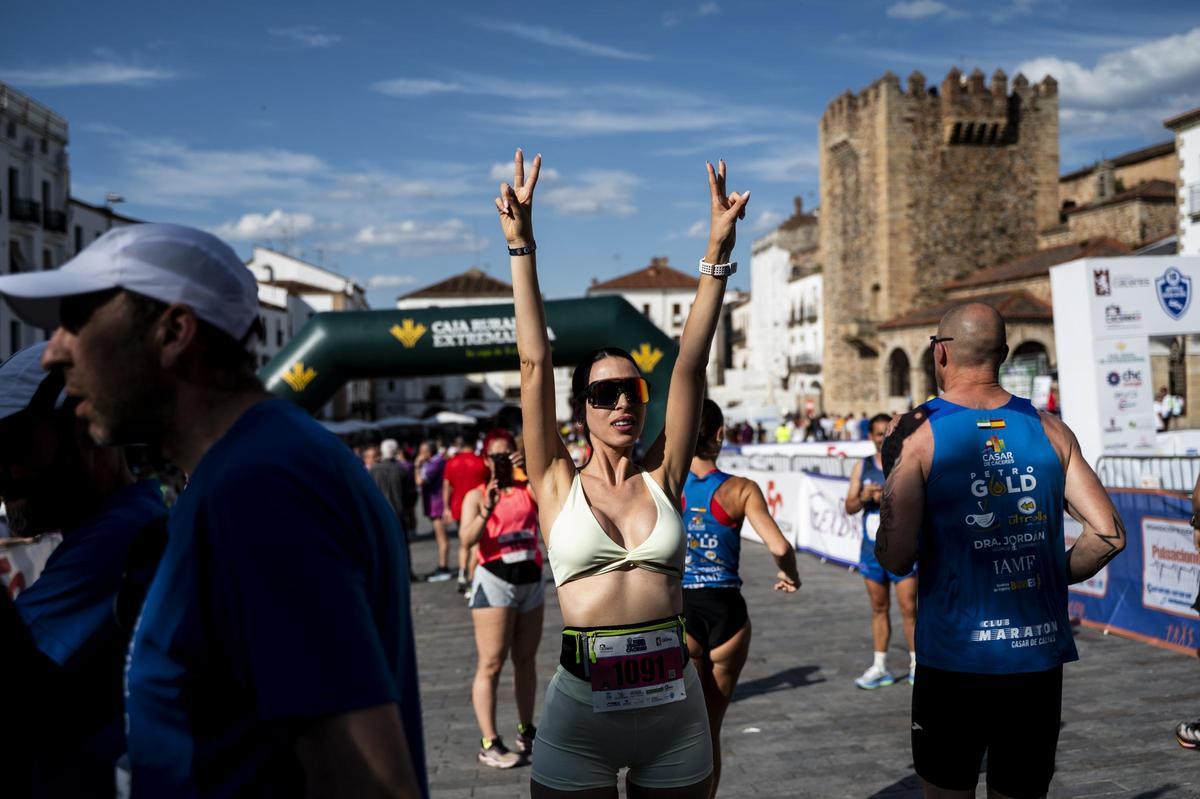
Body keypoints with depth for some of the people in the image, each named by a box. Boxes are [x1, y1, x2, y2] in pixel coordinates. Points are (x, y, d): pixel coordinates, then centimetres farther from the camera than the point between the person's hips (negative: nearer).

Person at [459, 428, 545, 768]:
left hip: (531, 580, 4)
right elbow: (467, 540, -16)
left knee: (526, 660, 14)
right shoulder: (476, 495, -2)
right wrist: (485, 512, -32)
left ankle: (526, 731, 26)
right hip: (494, 581, -4)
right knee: (491, 664, -6)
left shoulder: (529, 489, 7)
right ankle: (489, 743, -3)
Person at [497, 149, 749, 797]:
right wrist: (521, 247, -9)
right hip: (582, 705, -2)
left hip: (675, 704, 2)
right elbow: (535, 363, -6)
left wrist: (717, 253, -7)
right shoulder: (558, 485, -1)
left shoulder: (663, 478, 3)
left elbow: (690, 364, -3)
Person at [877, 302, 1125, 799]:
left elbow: (895, 557, -15)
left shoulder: (920, 435, -9)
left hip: (954, 658, -3)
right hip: (1039, 657, 3)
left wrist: (892, 476, 1)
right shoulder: (1050, 429, 2)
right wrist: (1052, 575, 13)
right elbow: (1109, 535, 0)